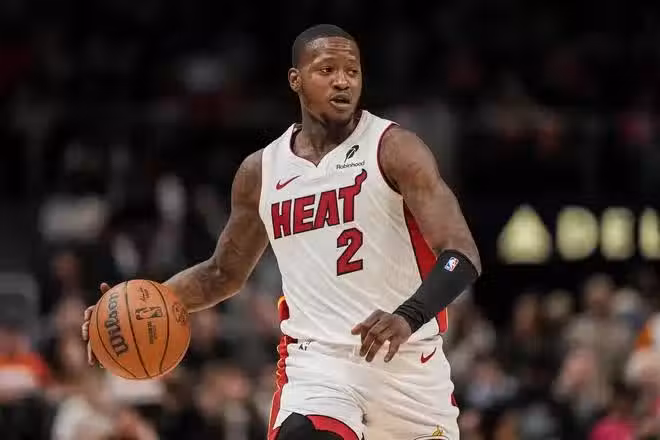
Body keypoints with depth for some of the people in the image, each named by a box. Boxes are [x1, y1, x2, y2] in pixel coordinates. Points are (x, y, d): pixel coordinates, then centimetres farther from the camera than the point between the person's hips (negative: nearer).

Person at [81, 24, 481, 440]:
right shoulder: (261, 171, 7)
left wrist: (409, 317, -34)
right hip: (317, 361, 1)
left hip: (407, 361, -1)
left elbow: (463, 256, -15)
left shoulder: (393, 149, -6)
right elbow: (224, 274, 23)